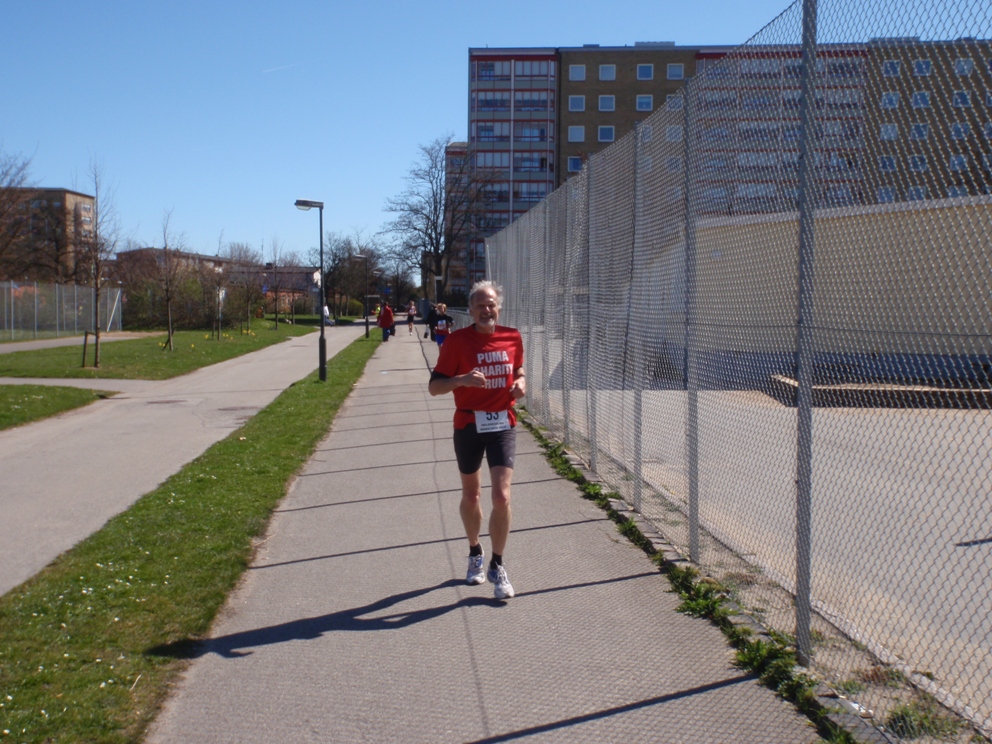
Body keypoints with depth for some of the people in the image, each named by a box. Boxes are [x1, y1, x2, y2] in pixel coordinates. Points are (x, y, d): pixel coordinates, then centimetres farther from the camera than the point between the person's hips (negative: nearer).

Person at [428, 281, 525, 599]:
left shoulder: (513, 337, 2)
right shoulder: (457, 341, -7)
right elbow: (434, 386, -7)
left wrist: (520, 383, -2)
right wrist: (462, 379, -26)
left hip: (503, 424, 1)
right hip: (469, 425, -1)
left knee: (501, 496, -10)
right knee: (471, 496, 13)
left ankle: (497, 566, 6)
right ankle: (475, 554, 38)